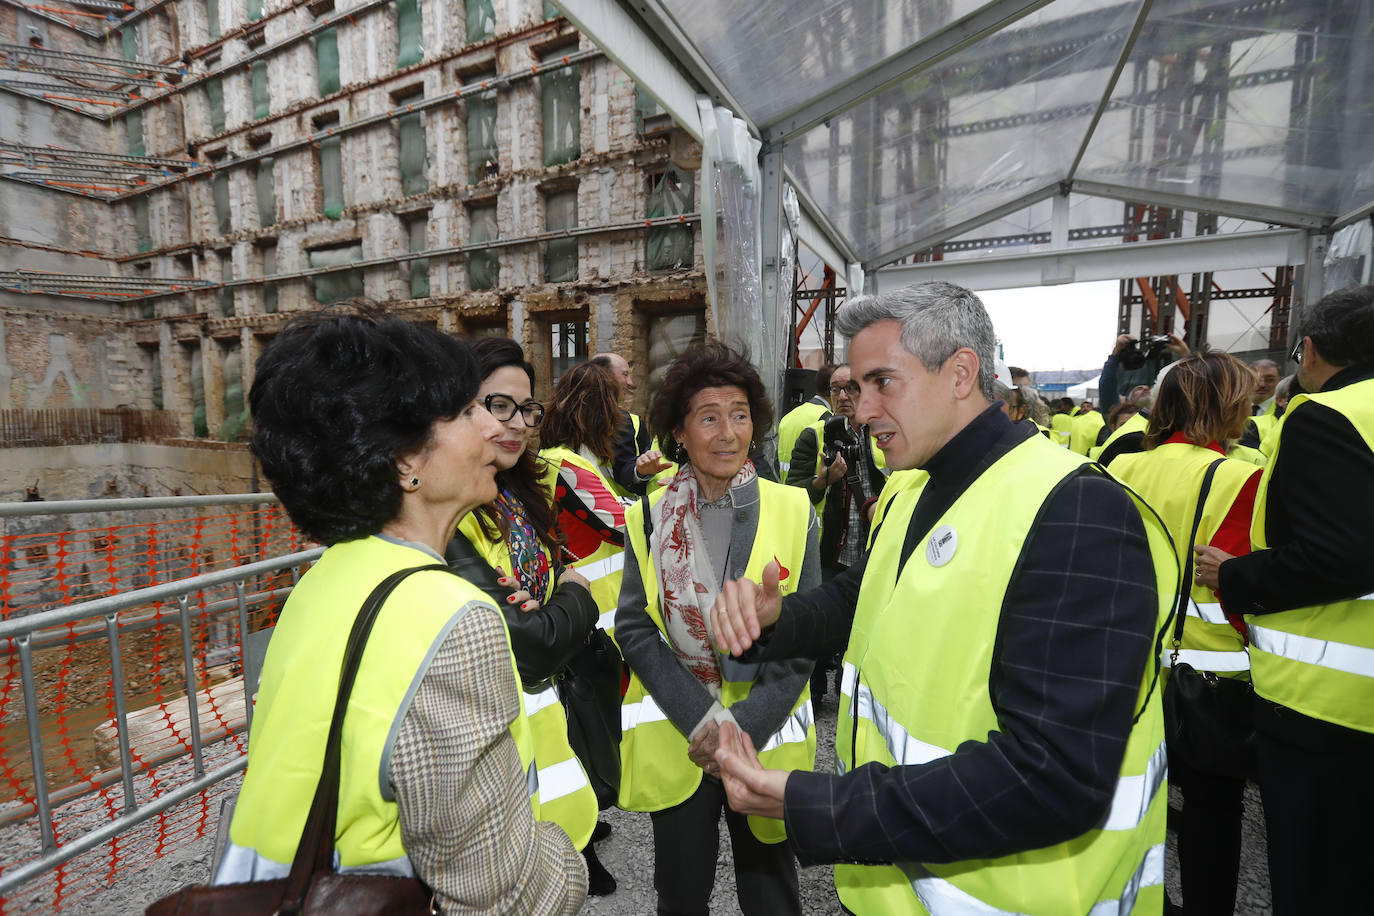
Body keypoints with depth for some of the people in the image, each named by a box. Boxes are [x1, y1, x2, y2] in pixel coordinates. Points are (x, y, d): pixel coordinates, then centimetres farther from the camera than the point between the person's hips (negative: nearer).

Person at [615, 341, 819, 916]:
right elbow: (634, 628, -6)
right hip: (675, 743, 1)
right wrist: (700, 719, -16)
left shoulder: (794, 512, -7)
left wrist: (744, 721, -15)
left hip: (765, 738, 0)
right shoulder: (649, 518, -5)